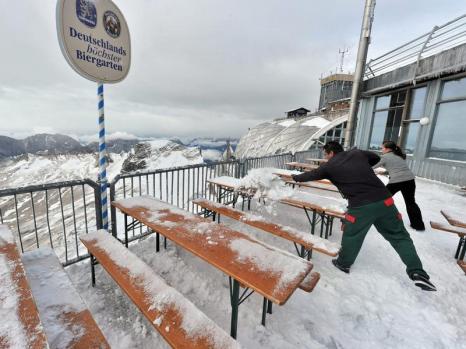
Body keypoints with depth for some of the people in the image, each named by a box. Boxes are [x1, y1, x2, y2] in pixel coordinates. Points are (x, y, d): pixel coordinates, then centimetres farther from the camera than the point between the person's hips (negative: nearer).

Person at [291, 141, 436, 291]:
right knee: (399, 236, 18)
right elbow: (376, 158, 32)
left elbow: (310, 175, 14)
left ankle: (343, 264, 33)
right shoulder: (357, 153, 13)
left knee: (351, 236, 15)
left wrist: (295, 177, 31)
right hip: (384, 200, 4)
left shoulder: (329, 166, 2)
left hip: (360, 206, -4)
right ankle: (417, 272, 19)